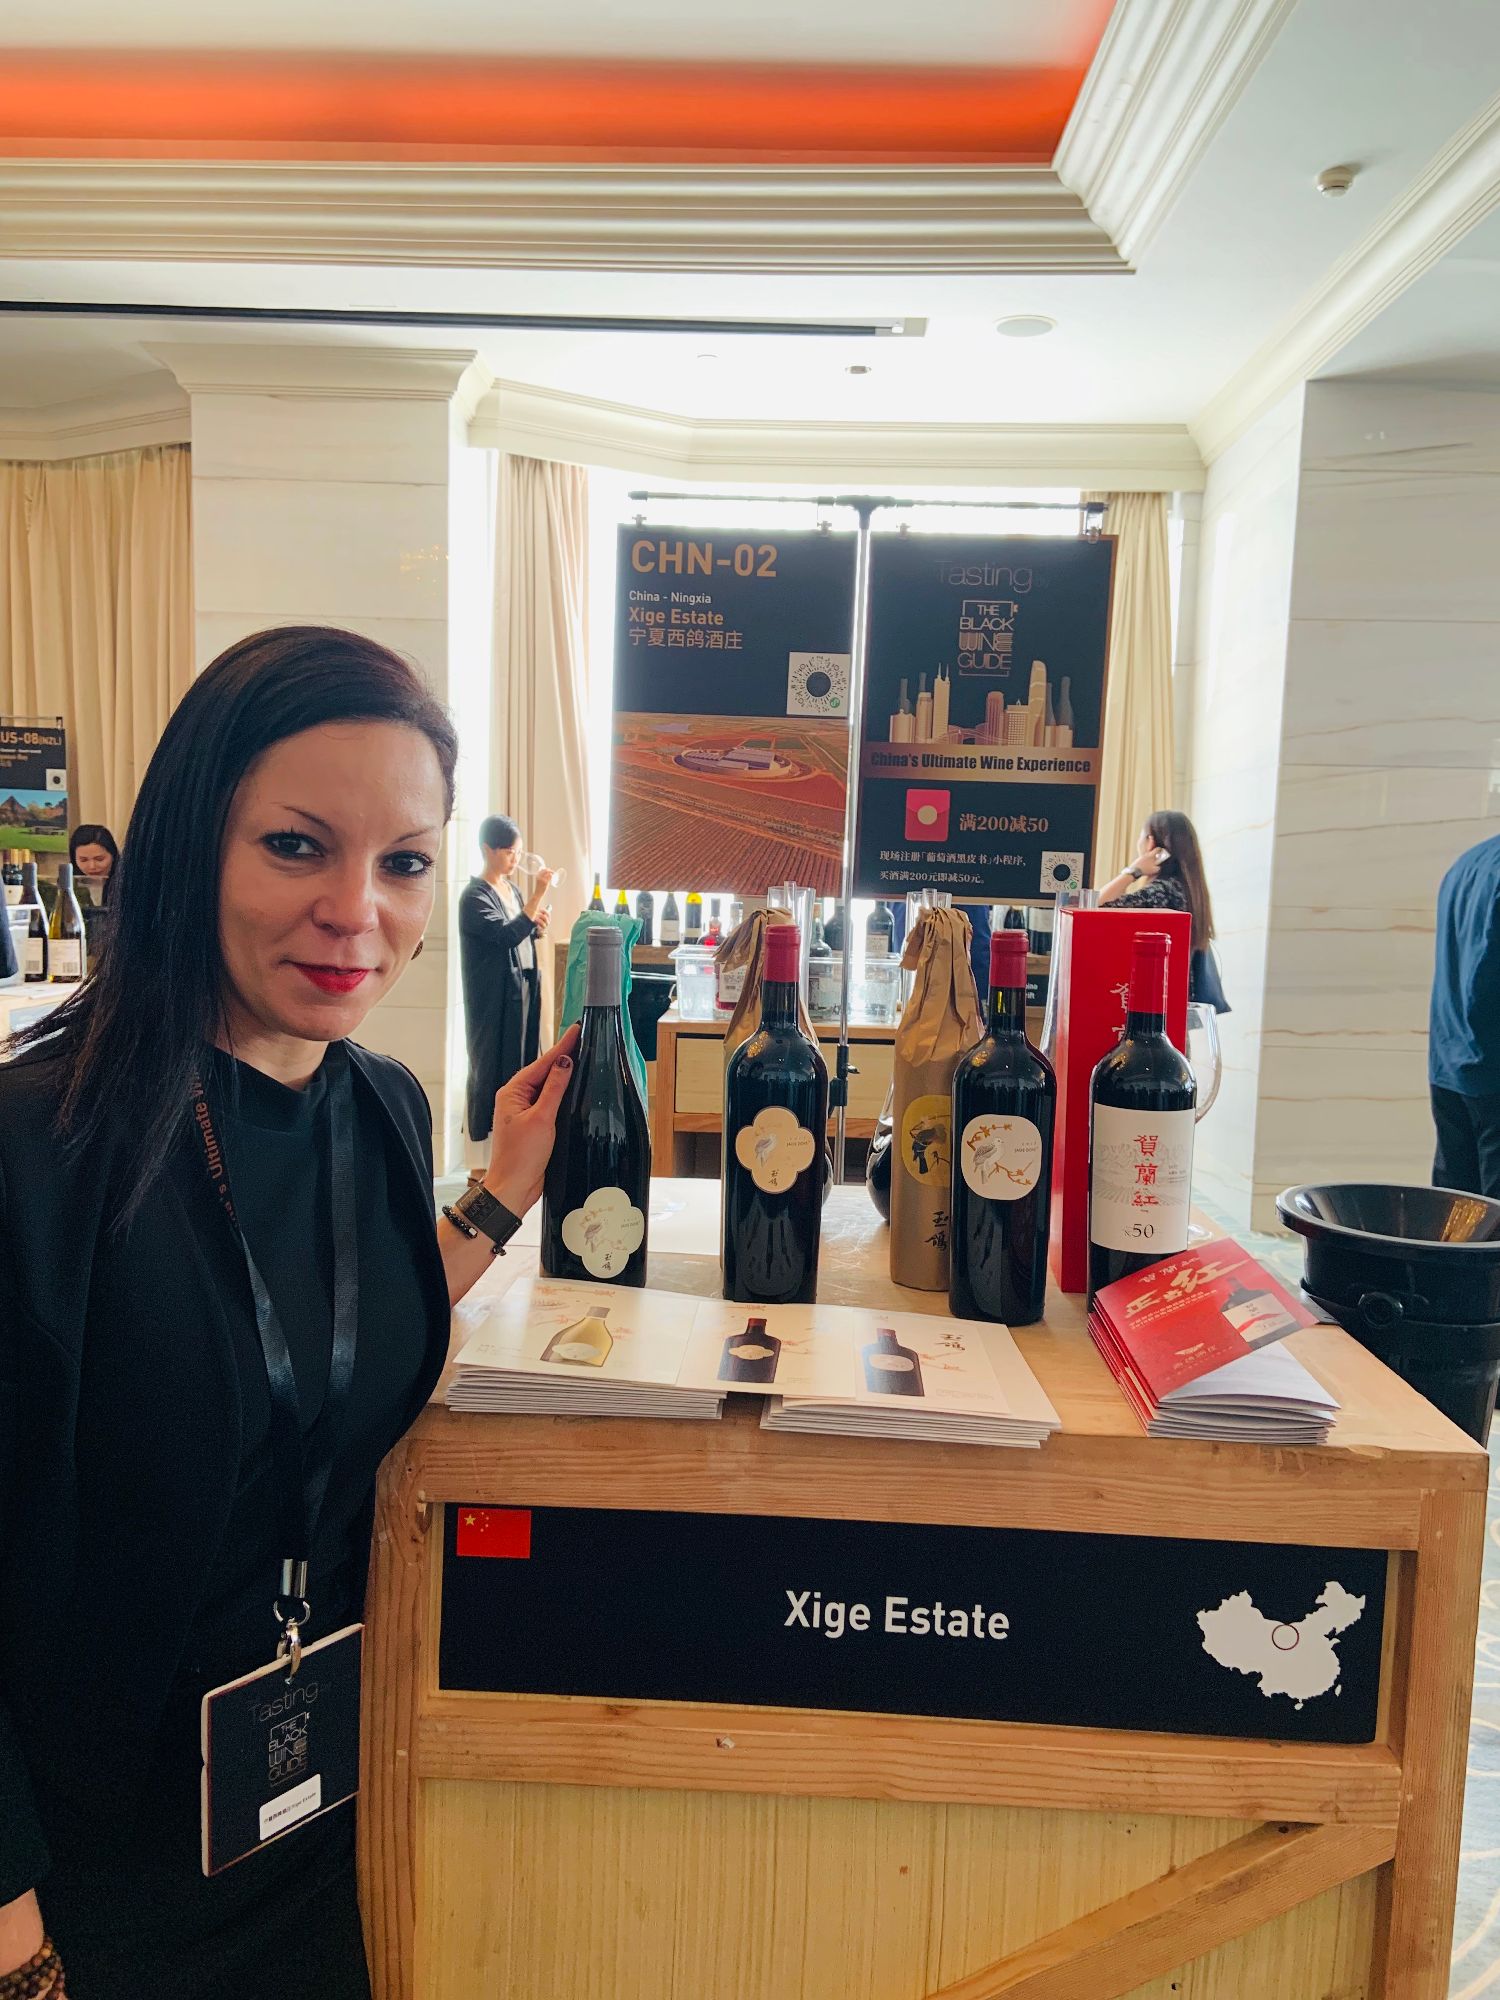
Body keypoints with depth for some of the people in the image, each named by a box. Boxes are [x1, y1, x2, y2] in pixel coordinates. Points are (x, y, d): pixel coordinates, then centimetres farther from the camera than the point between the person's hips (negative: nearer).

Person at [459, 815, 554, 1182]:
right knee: (488, 1074, -4)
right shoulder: (475, 896, -12)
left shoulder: (511, 889, 13)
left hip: (521, 994, 8)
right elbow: (506, 934, -26)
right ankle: (478, 1165, 3)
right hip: (492, 1001, -8)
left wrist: (537, 927, 2)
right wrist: (538, 895, -29)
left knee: (516, 1072, 11)